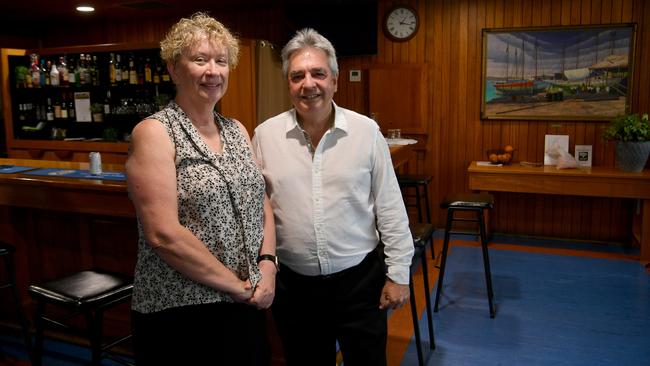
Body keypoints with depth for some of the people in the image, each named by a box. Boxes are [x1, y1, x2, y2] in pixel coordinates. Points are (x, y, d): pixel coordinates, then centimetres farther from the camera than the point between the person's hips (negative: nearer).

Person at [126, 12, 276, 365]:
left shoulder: (237, 130, 8)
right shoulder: (154, 132, -11)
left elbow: (262, 204, 11)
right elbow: (163, 233, -19)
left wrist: (267, 264, -5)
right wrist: (236, 285, -14)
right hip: (180, 311, -6)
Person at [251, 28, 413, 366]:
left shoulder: (366, 132, -5)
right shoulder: (265, 135, -3)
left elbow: (390, 208, -2)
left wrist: (399, 273, -1)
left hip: (359, 279, -1)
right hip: (293, 285, 1)